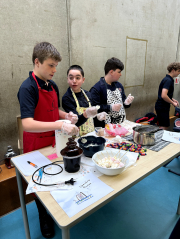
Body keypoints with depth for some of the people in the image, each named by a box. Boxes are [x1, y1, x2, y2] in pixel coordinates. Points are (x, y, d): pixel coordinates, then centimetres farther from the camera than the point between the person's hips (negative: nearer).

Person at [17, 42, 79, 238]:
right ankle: (44, 219, 39)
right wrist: (60, 125, -40)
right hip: (36, 145, -6)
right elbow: (27, 124, -31)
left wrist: (66, 115, -5)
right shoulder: (27, 88, -20)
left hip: (55, 140, 6)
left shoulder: (53, 86, 4)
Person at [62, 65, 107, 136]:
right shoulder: (66, 98, -13)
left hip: (91, 132, 5)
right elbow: (75, 122, -18)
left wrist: (98, 116, 1)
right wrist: (85, 114, -36)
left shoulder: (87, 94, 6)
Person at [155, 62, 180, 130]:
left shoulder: (168, 79, 14)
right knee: (164, 127, -4)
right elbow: (163, 96, -29)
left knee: (163, 126, 15)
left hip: (162, 106, 10)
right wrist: (173, 103, -15)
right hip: (162, 107, -10)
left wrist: (173, 99, 13)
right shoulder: (168, 80, -17)